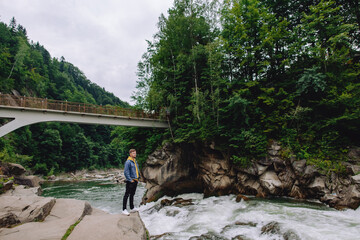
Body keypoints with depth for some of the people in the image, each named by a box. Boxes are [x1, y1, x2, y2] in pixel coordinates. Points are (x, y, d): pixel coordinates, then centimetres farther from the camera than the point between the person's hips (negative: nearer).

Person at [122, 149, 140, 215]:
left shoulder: (135, 161, 14)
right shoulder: (128, 162, -14)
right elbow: (126, 172, -18)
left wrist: (138, 177, 15)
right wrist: (130, 180, -18)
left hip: (135, 181, 9)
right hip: (130, 181, -9)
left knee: (132, 194, 16)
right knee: (127, 195, -4)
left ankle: (132, 208, 26)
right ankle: (124, 209, 2)